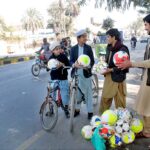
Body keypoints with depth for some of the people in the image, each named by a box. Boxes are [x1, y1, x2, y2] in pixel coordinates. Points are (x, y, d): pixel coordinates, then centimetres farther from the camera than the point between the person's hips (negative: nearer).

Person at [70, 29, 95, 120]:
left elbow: (92, 61, -1)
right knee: (77, 92, 11)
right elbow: (71, 61, 1)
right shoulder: (73, 48, 4)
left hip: (86, 73, -1)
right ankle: (77, 109, 28)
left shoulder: (88, 48, 1)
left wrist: (89, 67, -22)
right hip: (76, 73, 2)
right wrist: (74, 64, -22)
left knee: (88, 92, 5)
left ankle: (90, 111, 16)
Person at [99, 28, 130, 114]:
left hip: (118, 78, -7)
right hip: (108, 77, 7)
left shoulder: (123, 49, -15)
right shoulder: (109, 48, 8)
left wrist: (110, 70, -20)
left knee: (120, 101, 7)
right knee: (105, 98, 14)